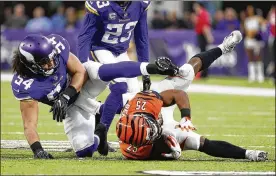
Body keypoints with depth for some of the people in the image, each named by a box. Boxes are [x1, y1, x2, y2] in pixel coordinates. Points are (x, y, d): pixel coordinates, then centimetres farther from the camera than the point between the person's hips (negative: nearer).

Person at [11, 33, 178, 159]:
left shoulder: (56, 46, -26)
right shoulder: (25, 85, -29)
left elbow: (80, 72, -15)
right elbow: (30, 124, -26)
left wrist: (65, 96, -30)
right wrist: (37, 149, -42)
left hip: (84, 82, -1)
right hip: (72, 106, 1)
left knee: (97, 71, -35)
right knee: (84, 150, -13)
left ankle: (152, 67, -40)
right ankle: (97, 136, 23)